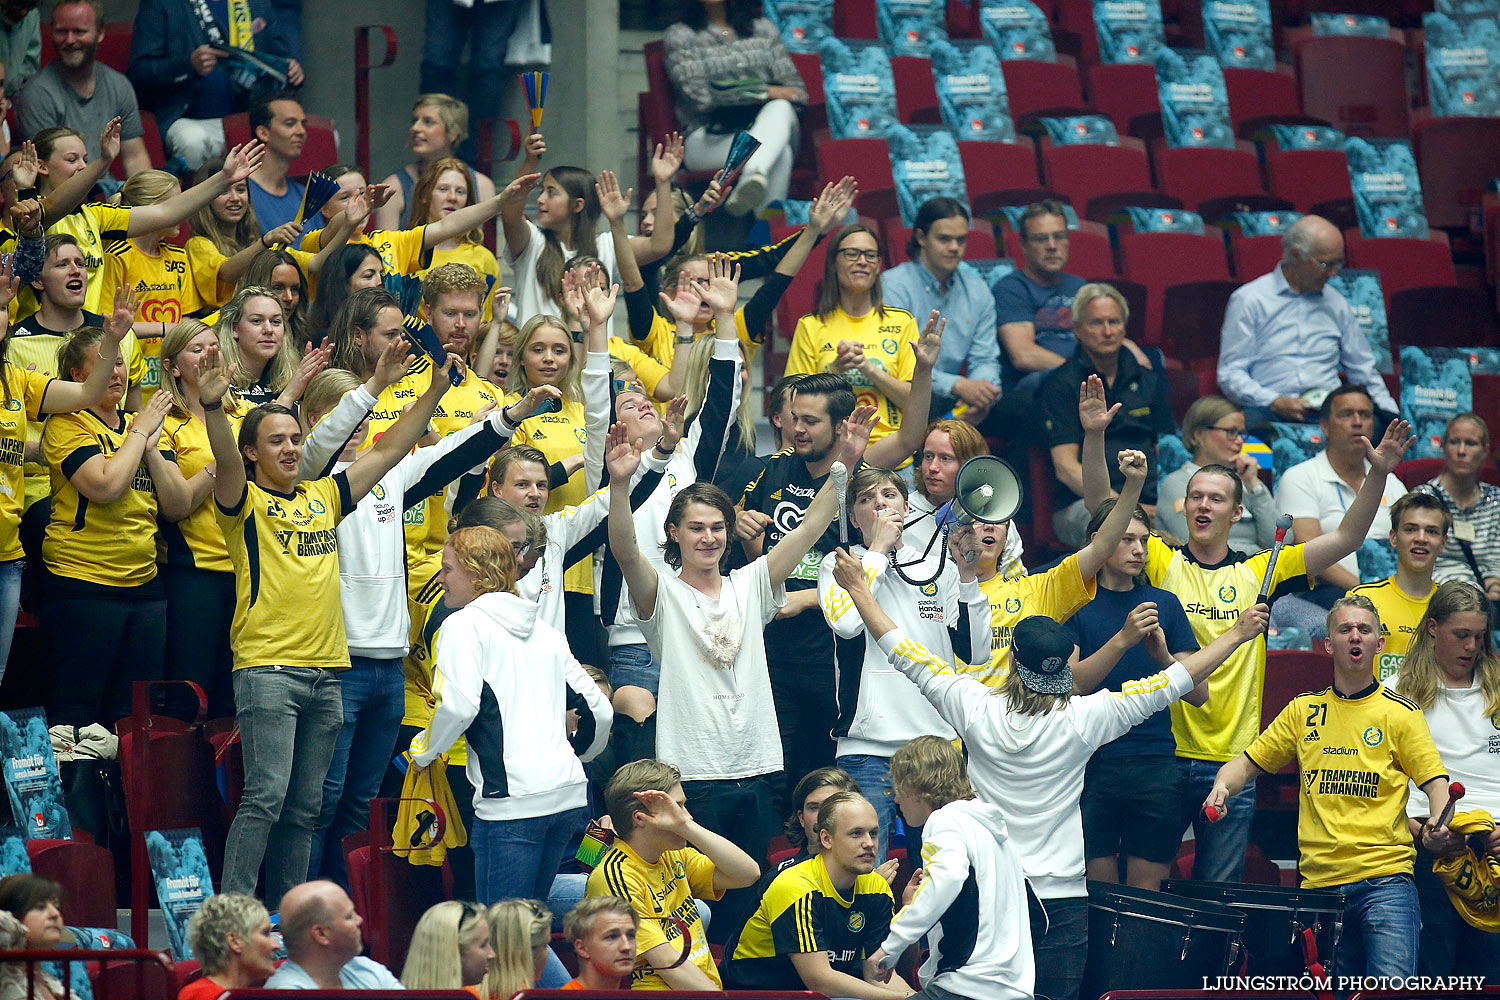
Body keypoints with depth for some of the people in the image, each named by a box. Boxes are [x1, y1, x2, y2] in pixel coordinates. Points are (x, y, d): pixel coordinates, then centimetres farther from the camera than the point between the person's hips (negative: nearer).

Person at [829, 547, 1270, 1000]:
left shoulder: (978, 710, -7)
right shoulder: (1081, 719, -9)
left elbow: (908, 657, 3)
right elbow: (1169, 685, -3)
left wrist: (859, 590, 14)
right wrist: (1237, 635, 6)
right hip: (1061, 893, -1)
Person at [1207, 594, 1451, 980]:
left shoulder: (1400, 713, 4)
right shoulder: (1303, 710, 14)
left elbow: (1435, 782, 1)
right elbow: (1249, 763, 20)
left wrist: (1438, 825, -20)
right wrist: (1223, 786, -3)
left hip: (1385, 879, -3)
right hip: (1319, 881, 3)